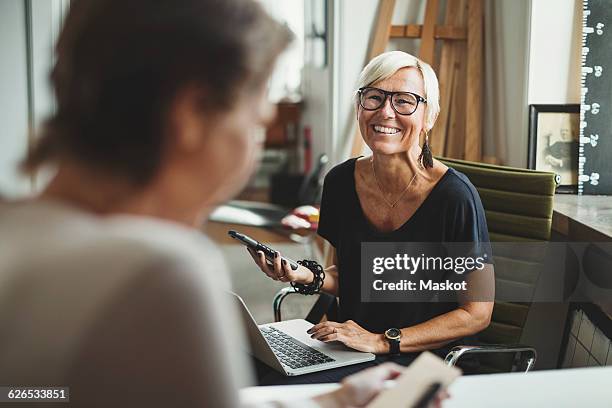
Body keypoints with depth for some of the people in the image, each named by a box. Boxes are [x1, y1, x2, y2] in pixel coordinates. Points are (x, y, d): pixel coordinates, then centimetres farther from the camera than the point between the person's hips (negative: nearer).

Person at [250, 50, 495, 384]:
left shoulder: (454, 196, -17)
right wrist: (304, 276, -8)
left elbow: (476, 313, -11)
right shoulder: (340, 181, -1)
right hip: (346, 344, 5)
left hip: (422, 359, -5)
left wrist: (382, 341, -17)